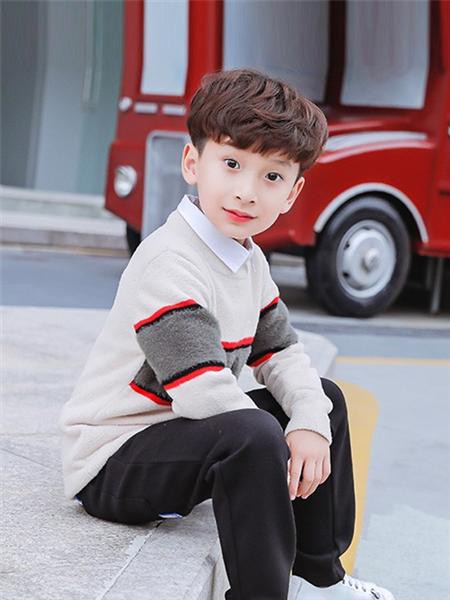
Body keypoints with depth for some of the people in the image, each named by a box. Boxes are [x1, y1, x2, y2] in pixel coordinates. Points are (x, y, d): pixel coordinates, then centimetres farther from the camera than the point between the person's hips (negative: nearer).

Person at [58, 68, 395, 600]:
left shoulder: (248, 260, 7)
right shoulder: (169, 264, -24)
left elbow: (281, 354, 9)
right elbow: (205, 392, -31)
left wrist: (310, 423, -10)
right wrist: (282, 444, -21)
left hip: (183, 432, 10)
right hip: (109, 467, -10)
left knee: (326, 398, 16)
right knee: (251, 436, -36)